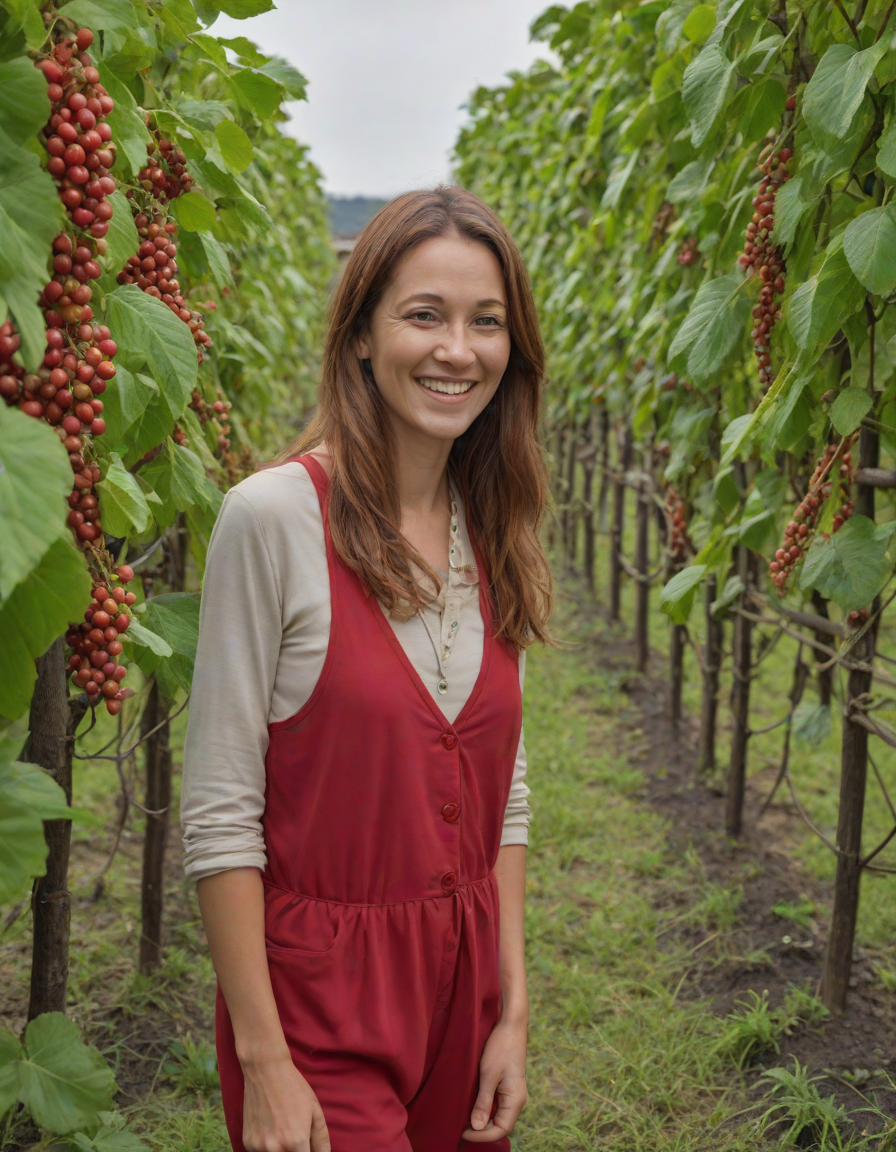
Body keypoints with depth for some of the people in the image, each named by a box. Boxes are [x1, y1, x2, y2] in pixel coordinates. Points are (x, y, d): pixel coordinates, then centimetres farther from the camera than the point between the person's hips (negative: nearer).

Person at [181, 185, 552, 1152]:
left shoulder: (493, 536, 3)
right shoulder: (274, 517, -15)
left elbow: (503, 792, 8)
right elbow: (219, 813, -14)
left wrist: (512, 1010, 4)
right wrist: (263, 1060, -14)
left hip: (462, 977, 6)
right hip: (320, 997, -5)